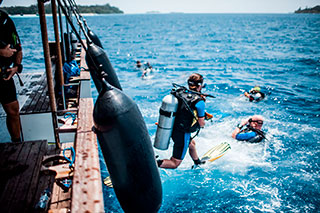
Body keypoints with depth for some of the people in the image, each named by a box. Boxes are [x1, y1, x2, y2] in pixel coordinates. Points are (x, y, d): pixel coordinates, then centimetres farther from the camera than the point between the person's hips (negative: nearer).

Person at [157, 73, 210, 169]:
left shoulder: (179, 93, -5)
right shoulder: (199, 102, -21)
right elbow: (201, 124, -12)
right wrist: (203, 123, 12)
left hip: (172, 129, 8)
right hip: (183, 134, -8)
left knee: (192, 143, 36)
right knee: (174, 164, 4)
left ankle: (198, 163, 62)